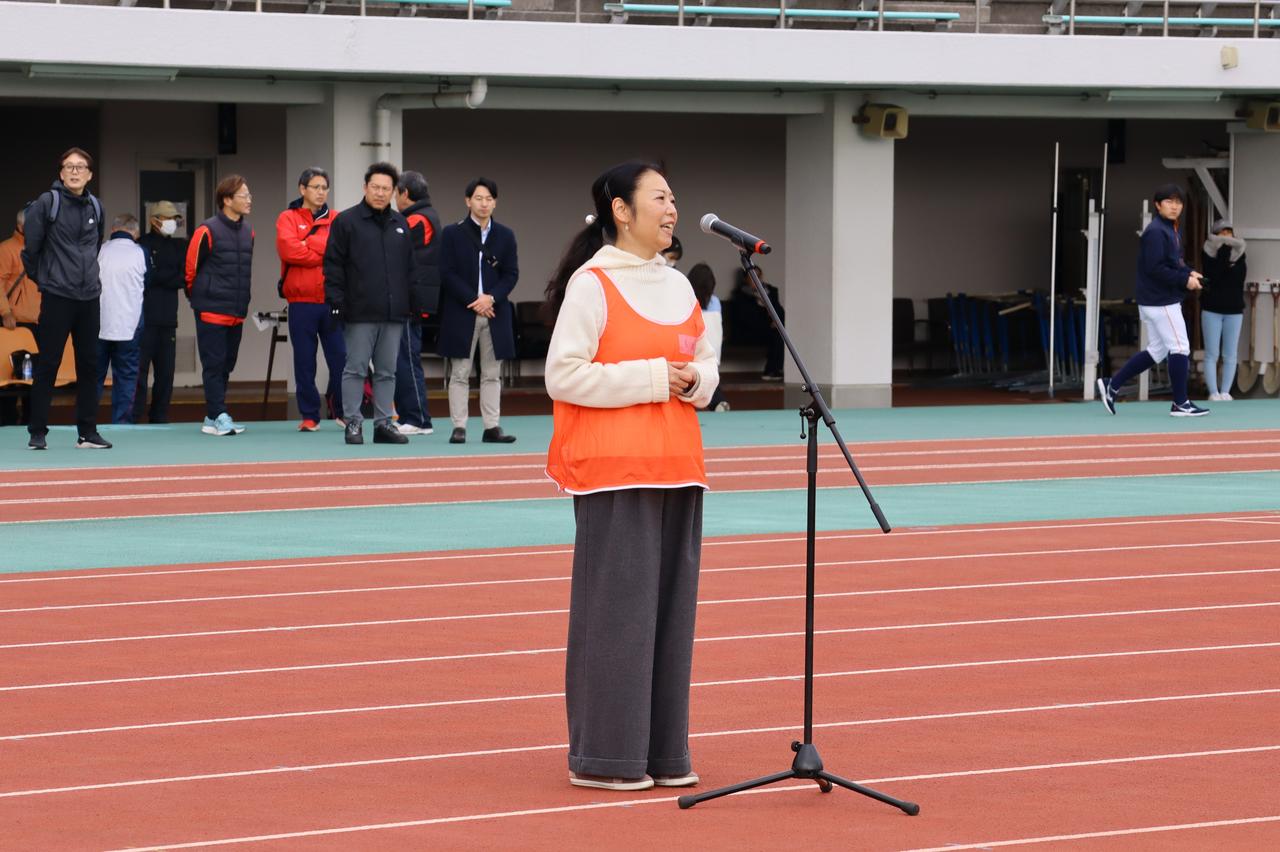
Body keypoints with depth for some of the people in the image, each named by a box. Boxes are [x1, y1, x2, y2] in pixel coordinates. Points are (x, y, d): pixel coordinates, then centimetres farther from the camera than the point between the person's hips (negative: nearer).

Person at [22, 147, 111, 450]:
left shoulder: (95, 207, 9)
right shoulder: (47, 203, -7)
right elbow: (31, 246, -4)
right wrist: (39, 277, 4)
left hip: (89, 297, 5)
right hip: (56, 297, -5)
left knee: (88, 365, 7)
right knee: (47, 365, -2)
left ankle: (87, 433, 13)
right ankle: (37, 433, 3)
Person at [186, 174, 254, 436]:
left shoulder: (248, 231, 9)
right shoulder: (208, 231, -11)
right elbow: (191, 267, -4)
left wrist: (243, 301, 16)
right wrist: (200, 296, 6)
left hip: (237, 313, 7)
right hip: (211, 311, -6)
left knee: (227, 365, 9)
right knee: (214, 364, -6)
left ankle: (213, 417, 16)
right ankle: (218, 416, -7)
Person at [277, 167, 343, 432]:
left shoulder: (336, 220, 13)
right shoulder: (288, 219, 5)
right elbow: (288, 249, -13)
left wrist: (308, 243, -12)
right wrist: (324, 254, -8)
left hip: (332, 300, 2)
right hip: (301, 302, -1)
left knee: (340, 359, 0)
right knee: (305, 361, 2)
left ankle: (343, 410, 16)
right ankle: (309, 415, 9)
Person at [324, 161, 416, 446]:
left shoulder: (401, 225, 15)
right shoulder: (346, 221, -1)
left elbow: (410, 267, 19)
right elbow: (333, 265, -4)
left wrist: (411, 302, 12)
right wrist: (336, 301, -10)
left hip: (394, 314, 5)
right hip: (360, 313, -5)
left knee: (387, 371, 8)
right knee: (355, 369, -2)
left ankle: (383, 423, 13)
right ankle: (353, 423, 3)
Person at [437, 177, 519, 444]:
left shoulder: (505, 236, 10)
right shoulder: (452, 234, 2)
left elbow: (511, 274, 6)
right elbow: (447, 273, -4)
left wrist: (491, 298, -10)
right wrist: (473, 301, -12)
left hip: (495, 313, 2)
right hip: (461, 313, -2)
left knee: (492, 374, 5)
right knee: (460, 373, -1)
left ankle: (492, 427, 8)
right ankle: (459, 427, 2)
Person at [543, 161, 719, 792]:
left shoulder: (677, 285, 15)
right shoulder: (592, 284, -8)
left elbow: (705, 364, 22)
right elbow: (564, 375, -14)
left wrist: (696, 380, -2)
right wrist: (651, 378, -16)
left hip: (676, 468, 7)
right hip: (614, 472, -7)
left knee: (672, 606, 8)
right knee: (617, 606, -6)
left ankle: (662, 751, 15)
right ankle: (602, 757, 0)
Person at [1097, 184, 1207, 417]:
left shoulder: (1172, 230, 15)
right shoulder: (1156, 232, -16)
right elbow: (1155, 268, -22)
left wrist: (1188, 273, 3)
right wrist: (1184, 280, -19)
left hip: (1154, 301, 10)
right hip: (1161, 302, -10)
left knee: (1157, 350, 15)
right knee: (1180, 348, -3)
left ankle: (1111, 385, 15)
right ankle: (1181, 404, 5)